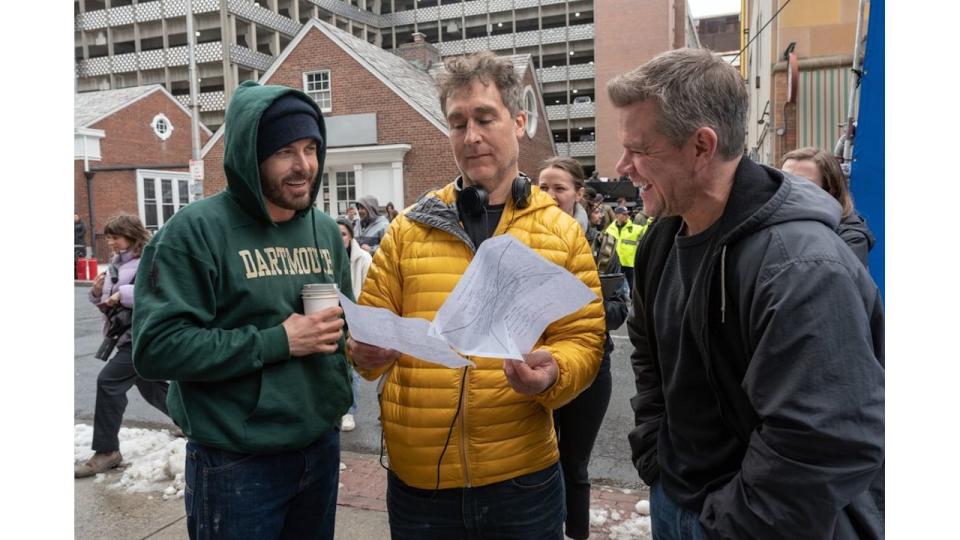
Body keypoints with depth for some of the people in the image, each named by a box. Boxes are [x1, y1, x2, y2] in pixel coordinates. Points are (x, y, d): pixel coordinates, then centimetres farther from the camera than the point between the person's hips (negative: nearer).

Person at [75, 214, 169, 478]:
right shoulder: (116, 264, 14)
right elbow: (111, 305, 19)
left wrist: (125, 294, -25)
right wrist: (98, 295, -3)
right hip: (127, 335, 10)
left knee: (108, 381, -14)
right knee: (150, 387, 17)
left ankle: (106, 451, -5)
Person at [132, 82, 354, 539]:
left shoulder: (325, 230, 6)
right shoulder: (197, 230, -14)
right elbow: (156, 346, -20)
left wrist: (338, 328, -6)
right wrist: (277, 342, -21)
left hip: (322, 446, 6)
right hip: (237, 462, -6)